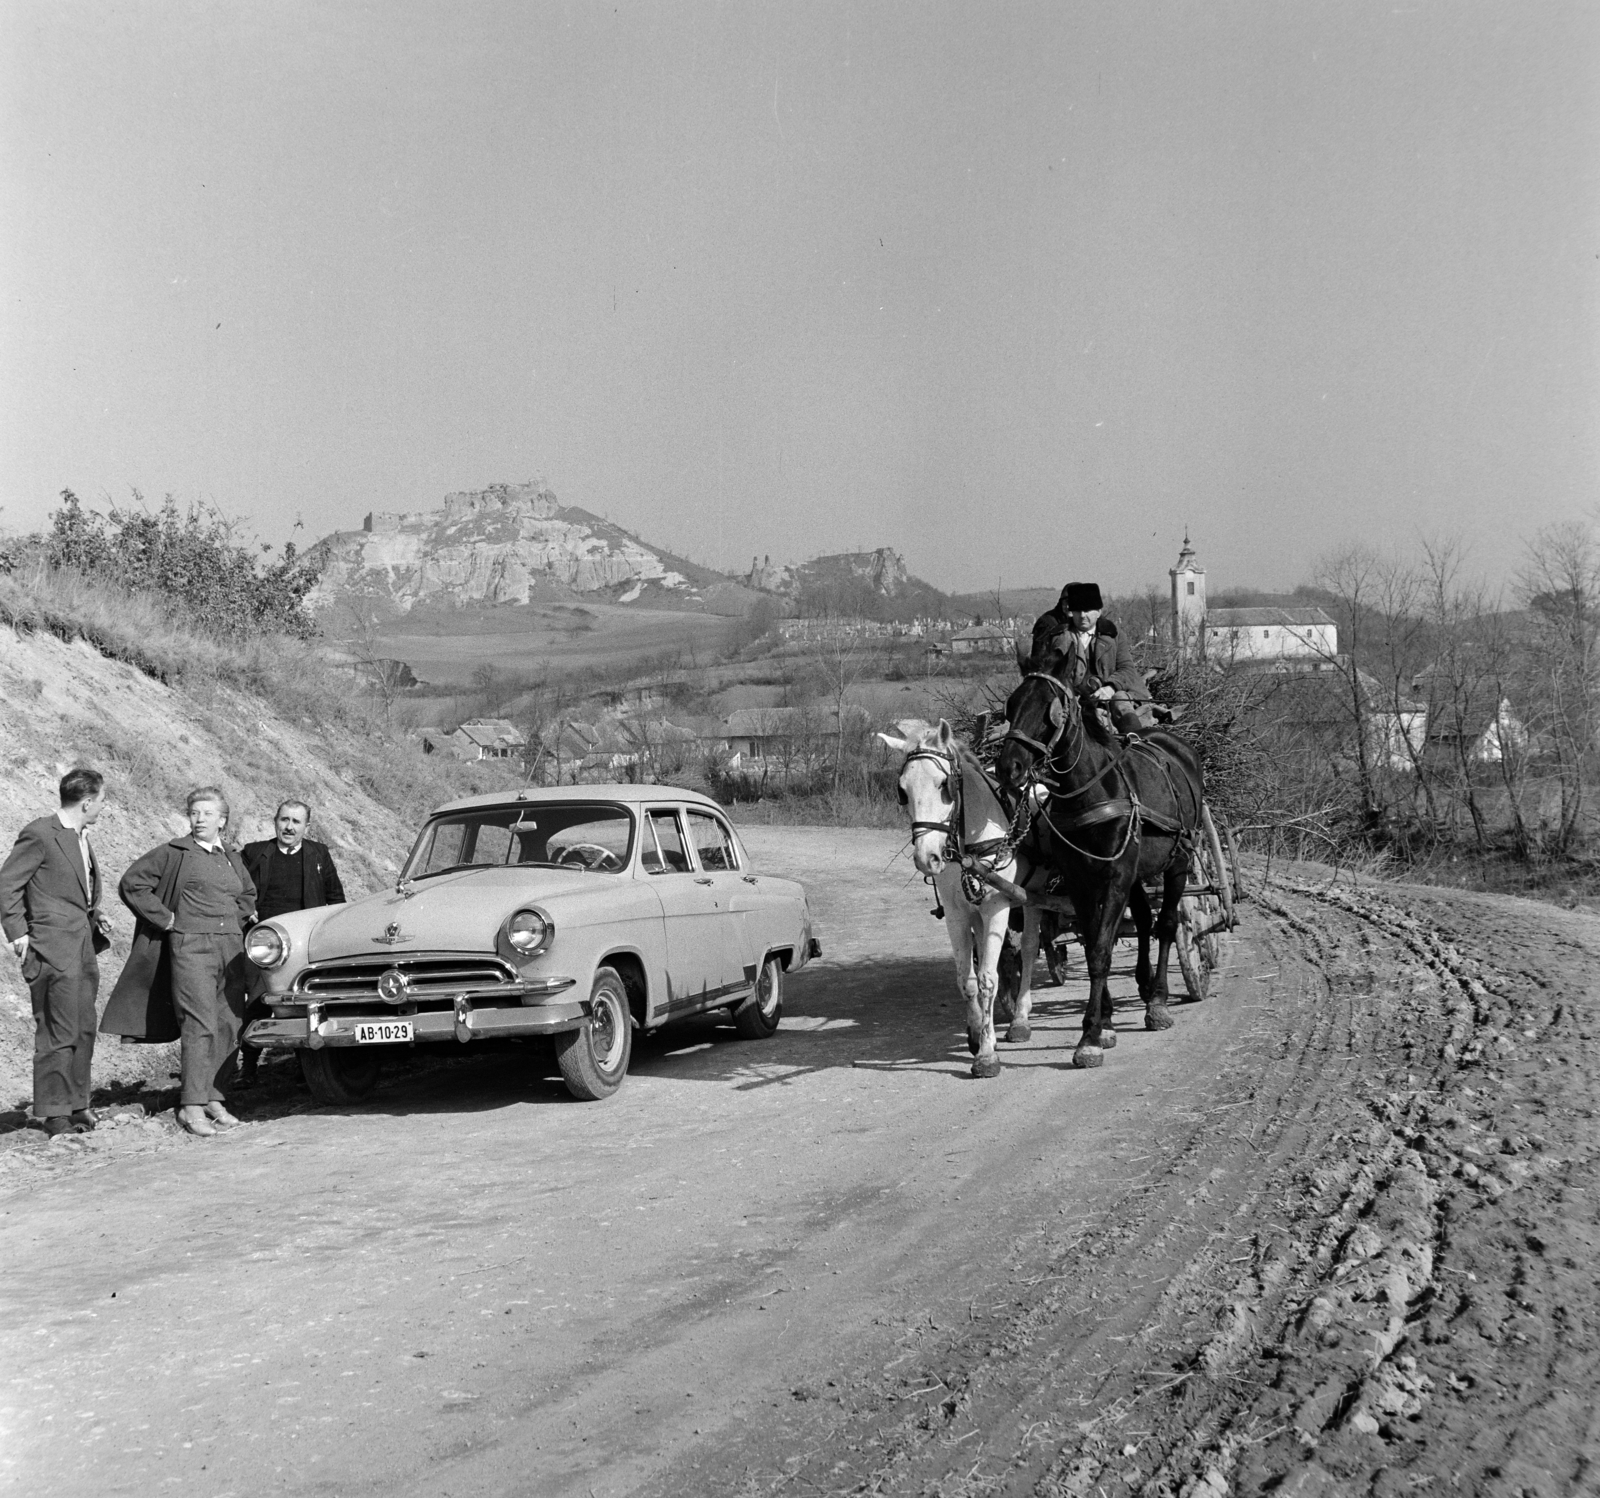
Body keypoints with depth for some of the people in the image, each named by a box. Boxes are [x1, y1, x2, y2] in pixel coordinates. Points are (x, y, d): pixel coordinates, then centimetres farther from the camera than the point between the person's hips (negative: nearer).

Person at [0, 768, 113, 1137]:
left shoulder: (82, 837, 14)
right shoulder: (40, 835, -11)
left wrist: (96, 917, 11)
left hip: (84, 948, 8)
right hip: (54, 950, -8)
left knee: (84, 1030, 12)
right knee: (59, 1033, -5)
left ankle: (76, 1104, 22)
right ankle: (54, 1114, 2)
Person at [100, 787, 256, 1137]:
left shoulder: (232, 859, 18)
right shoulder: (173, 853, 3)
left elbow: (248, 894, 36)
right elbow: (131, 884, 0)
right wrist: (166, 918, -4)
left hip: (231, 949, 6)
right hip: (190, 947, -6)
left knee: (228, 1029, 3)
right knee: (200, 1027, -13)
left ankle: (214, 1098, 10)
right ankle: (192, 1106, -12)